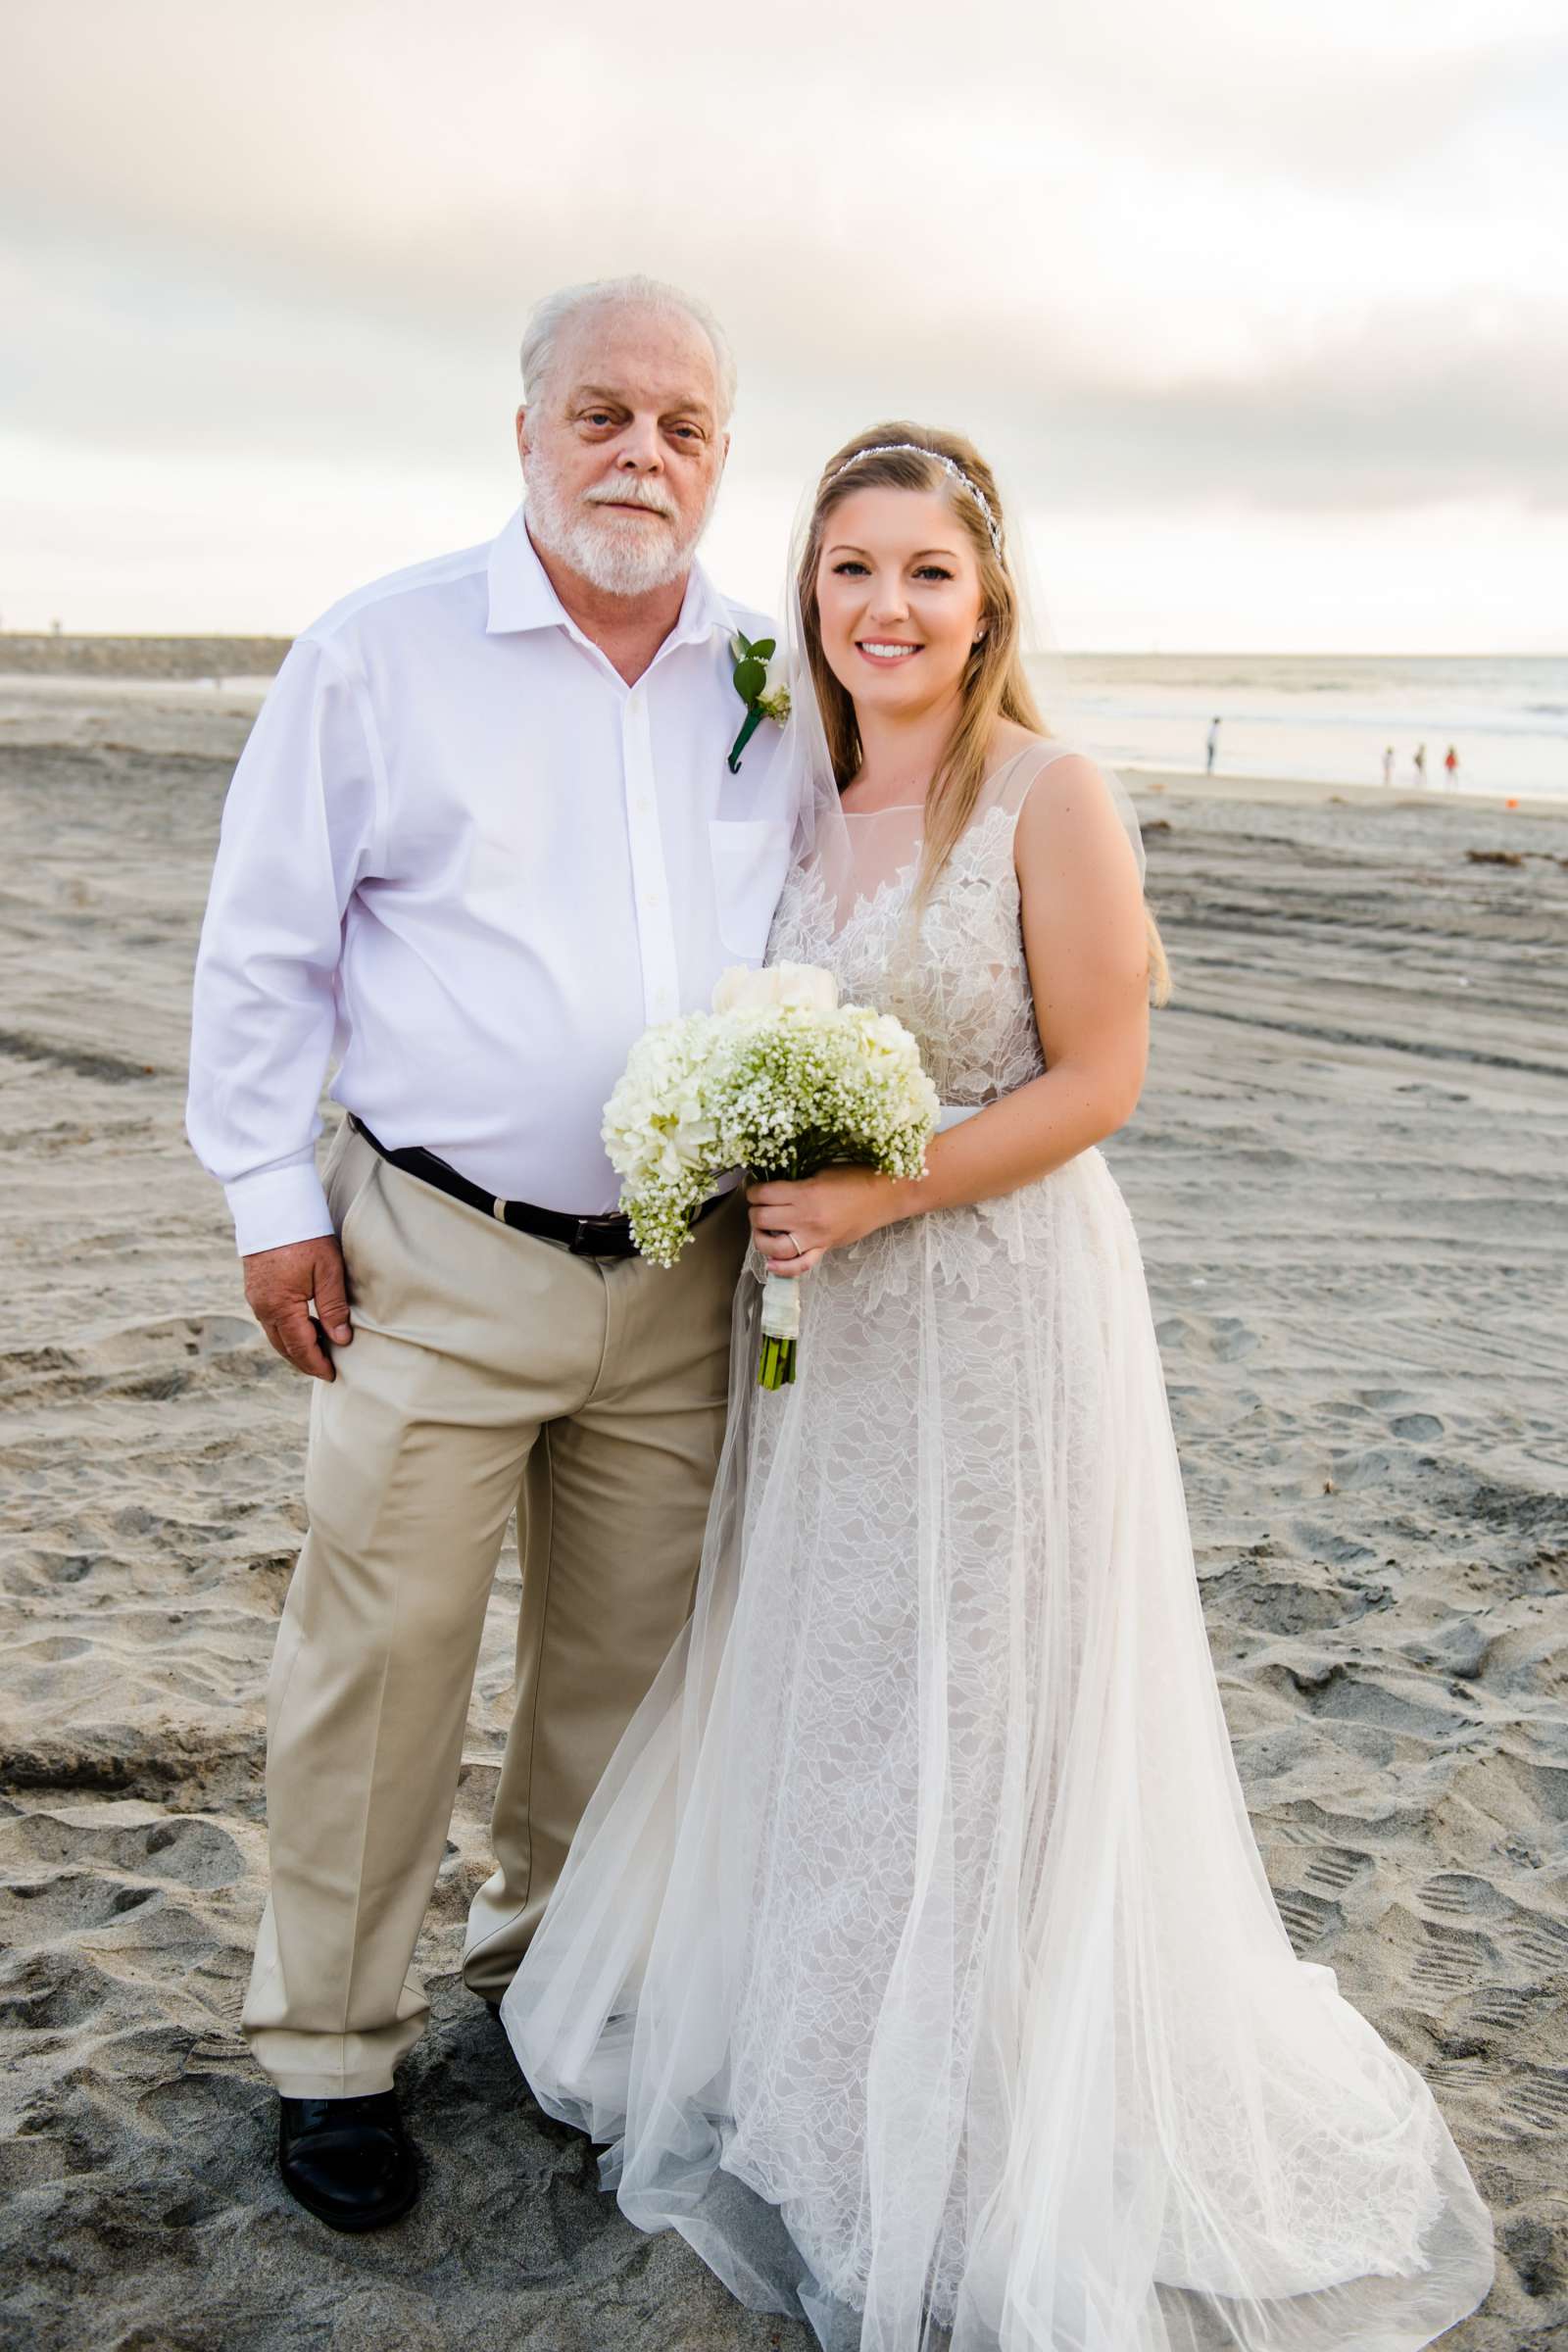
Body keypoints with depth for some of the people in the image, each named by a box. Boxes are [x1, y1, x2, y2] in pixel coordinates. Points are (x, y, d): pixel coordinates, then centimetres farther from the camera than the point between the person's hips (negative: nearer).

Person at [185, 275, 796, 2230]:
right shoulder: (379, 653, -4)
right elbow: (261, 949, -1)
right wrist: (275, 1203, -3)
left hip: (686, 1276, 4)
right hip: (441, 1264, -3)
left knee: (625, 1652, 15)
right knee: (382, 1663, 3)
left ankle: (553, 1959, 39)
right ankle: (332, 2048, 24)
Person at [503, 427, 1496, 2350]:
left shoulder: (1052, 795, -13)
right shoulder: (810, 797, 7)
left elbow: (1096, 1080, -14)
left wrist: (875, 1197, -21)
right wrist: (772, 1200, 2)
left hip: (999, 1306, -6)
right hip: (825, 1319, 7)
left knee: (978, 1722, 6)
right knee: (818, 1694, 18)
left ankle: (985, 2164, 28)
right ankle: (804, 2063, 41)